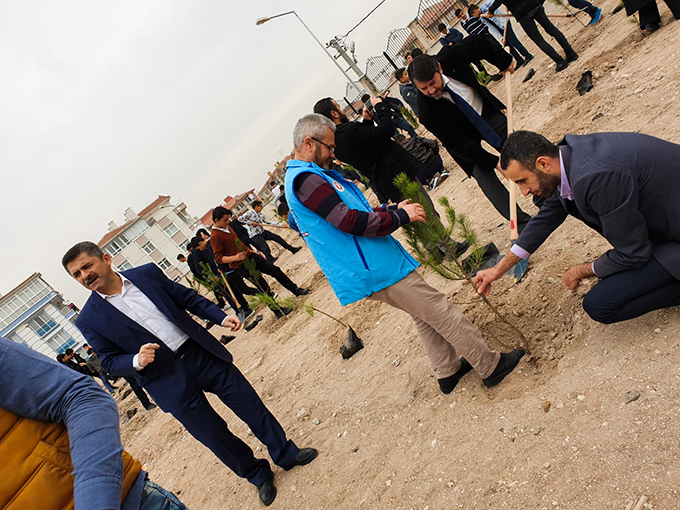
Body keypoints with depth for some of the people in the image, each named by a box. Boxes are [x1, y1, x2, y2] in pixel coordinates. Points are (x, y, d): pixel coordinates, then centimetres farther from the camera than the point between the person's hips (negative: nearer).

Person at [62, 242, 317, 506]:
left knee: (250, 405, 9)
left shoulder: (146, 273, 0)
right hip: (170, 383, -2)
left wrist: (221, 317, -1)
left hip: (202, 352, 2)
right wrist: (136, 362, -21)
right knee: (214, 436, 8)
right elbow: (110, 361, 0)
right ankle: (258, 476, 34)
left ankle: (287, 454, 32)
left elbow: (188, 298, 8)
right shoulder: (89, 320, -5)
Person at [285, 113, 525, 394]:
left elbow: (356, 214, 19)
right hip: (375, 269, -10)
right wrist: (400, 216, -11)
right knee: (441, 311, 0)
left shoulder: (304, 177, 17)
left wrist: (392, 210, 8)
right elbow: (350, 221, -23)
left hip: (368, 267, 10)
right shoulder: (305, 179, -17)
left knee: (425, 314, 21)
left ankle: (448, 371, 32)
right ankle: (491, 366, 14)